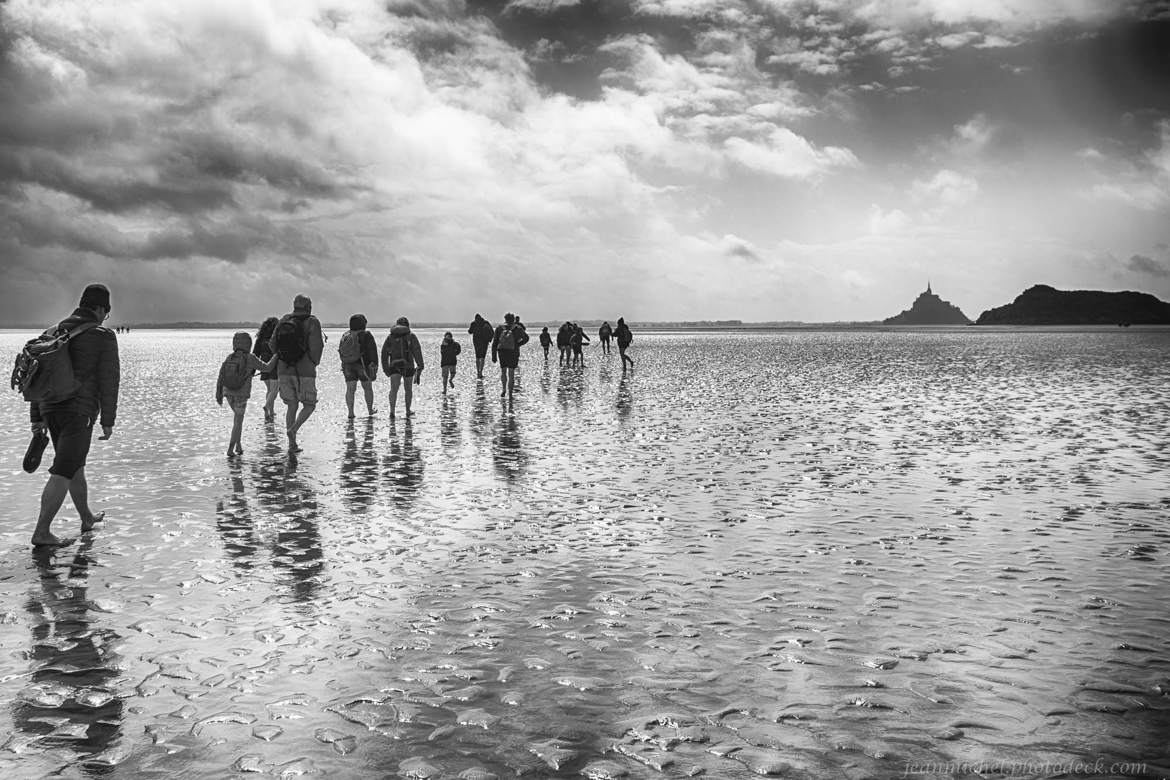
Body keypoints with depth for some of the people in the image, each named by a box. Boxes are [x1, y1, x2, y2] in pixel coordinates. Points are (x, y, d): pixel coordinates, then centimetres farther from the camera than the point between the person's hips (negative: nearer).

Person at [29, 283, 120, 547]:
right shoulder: (103, 336, -4)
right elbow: (108, 380, -8)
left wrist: (36, 417, 16)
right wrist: (108, 420, -4)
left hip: (50, 408, 7)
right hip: (80, 412, -7)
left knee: (76, 466, 20)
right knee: (63, 473, -6)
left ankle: (87, 519, 34)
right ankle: (41, 532, -9)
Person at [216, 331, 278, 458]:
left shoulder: (229, 358, -2)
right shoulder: (250, 358, -15)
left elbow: (220, 377, -1)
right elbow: (267, 368, -7)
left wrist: (218, 395, 8)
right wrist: (276, 356, 8)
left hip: (228, 393, 5)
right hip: (241, 395, -4)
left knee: (237, 416, 23)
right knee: (238, 421, 5)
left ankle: (238, 446, 22)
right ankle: (231, 449, -2)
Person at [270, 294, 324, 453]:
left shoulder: (284, 320, 6)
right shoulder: (312, 322, -8)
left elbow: (272, 344, 5)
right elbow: (316, 346, -16)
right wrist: (315, 362, 3)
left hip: (283, 371, 4)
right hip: (305, 372, -4)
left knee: (291, 406, 14)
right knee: (309, 406, 11)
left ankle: (292, 444, 10)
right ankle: (293, 429, -14)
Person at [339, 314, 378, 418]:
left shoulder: (345, 336, 8)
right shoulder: (366, 335, -7)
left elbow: (341, 352, 13)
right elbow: (372, 351, -10)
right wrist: (375, 365, -7)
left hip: (348, 366, 3)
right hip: (363, 365, -3)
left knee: (350, 389, -1)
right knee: (367, 388, 12)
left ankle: (350, 412, -9)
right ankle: (370, 410, 23)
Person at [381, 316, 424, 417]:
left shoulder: (390, 337, 12)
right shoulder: (411, 337, 6)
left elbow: (384, 353, 7)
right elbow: (417, 352, -5)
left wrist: (385, 368, 11)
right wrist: (420, 366, -8)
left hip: (394, 366, 0)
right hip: (408, 366, 0)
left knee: (394, 389, -10)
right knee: (408, 389, 17)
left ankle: (392, 411, -28)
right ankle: (408, 411, 28)